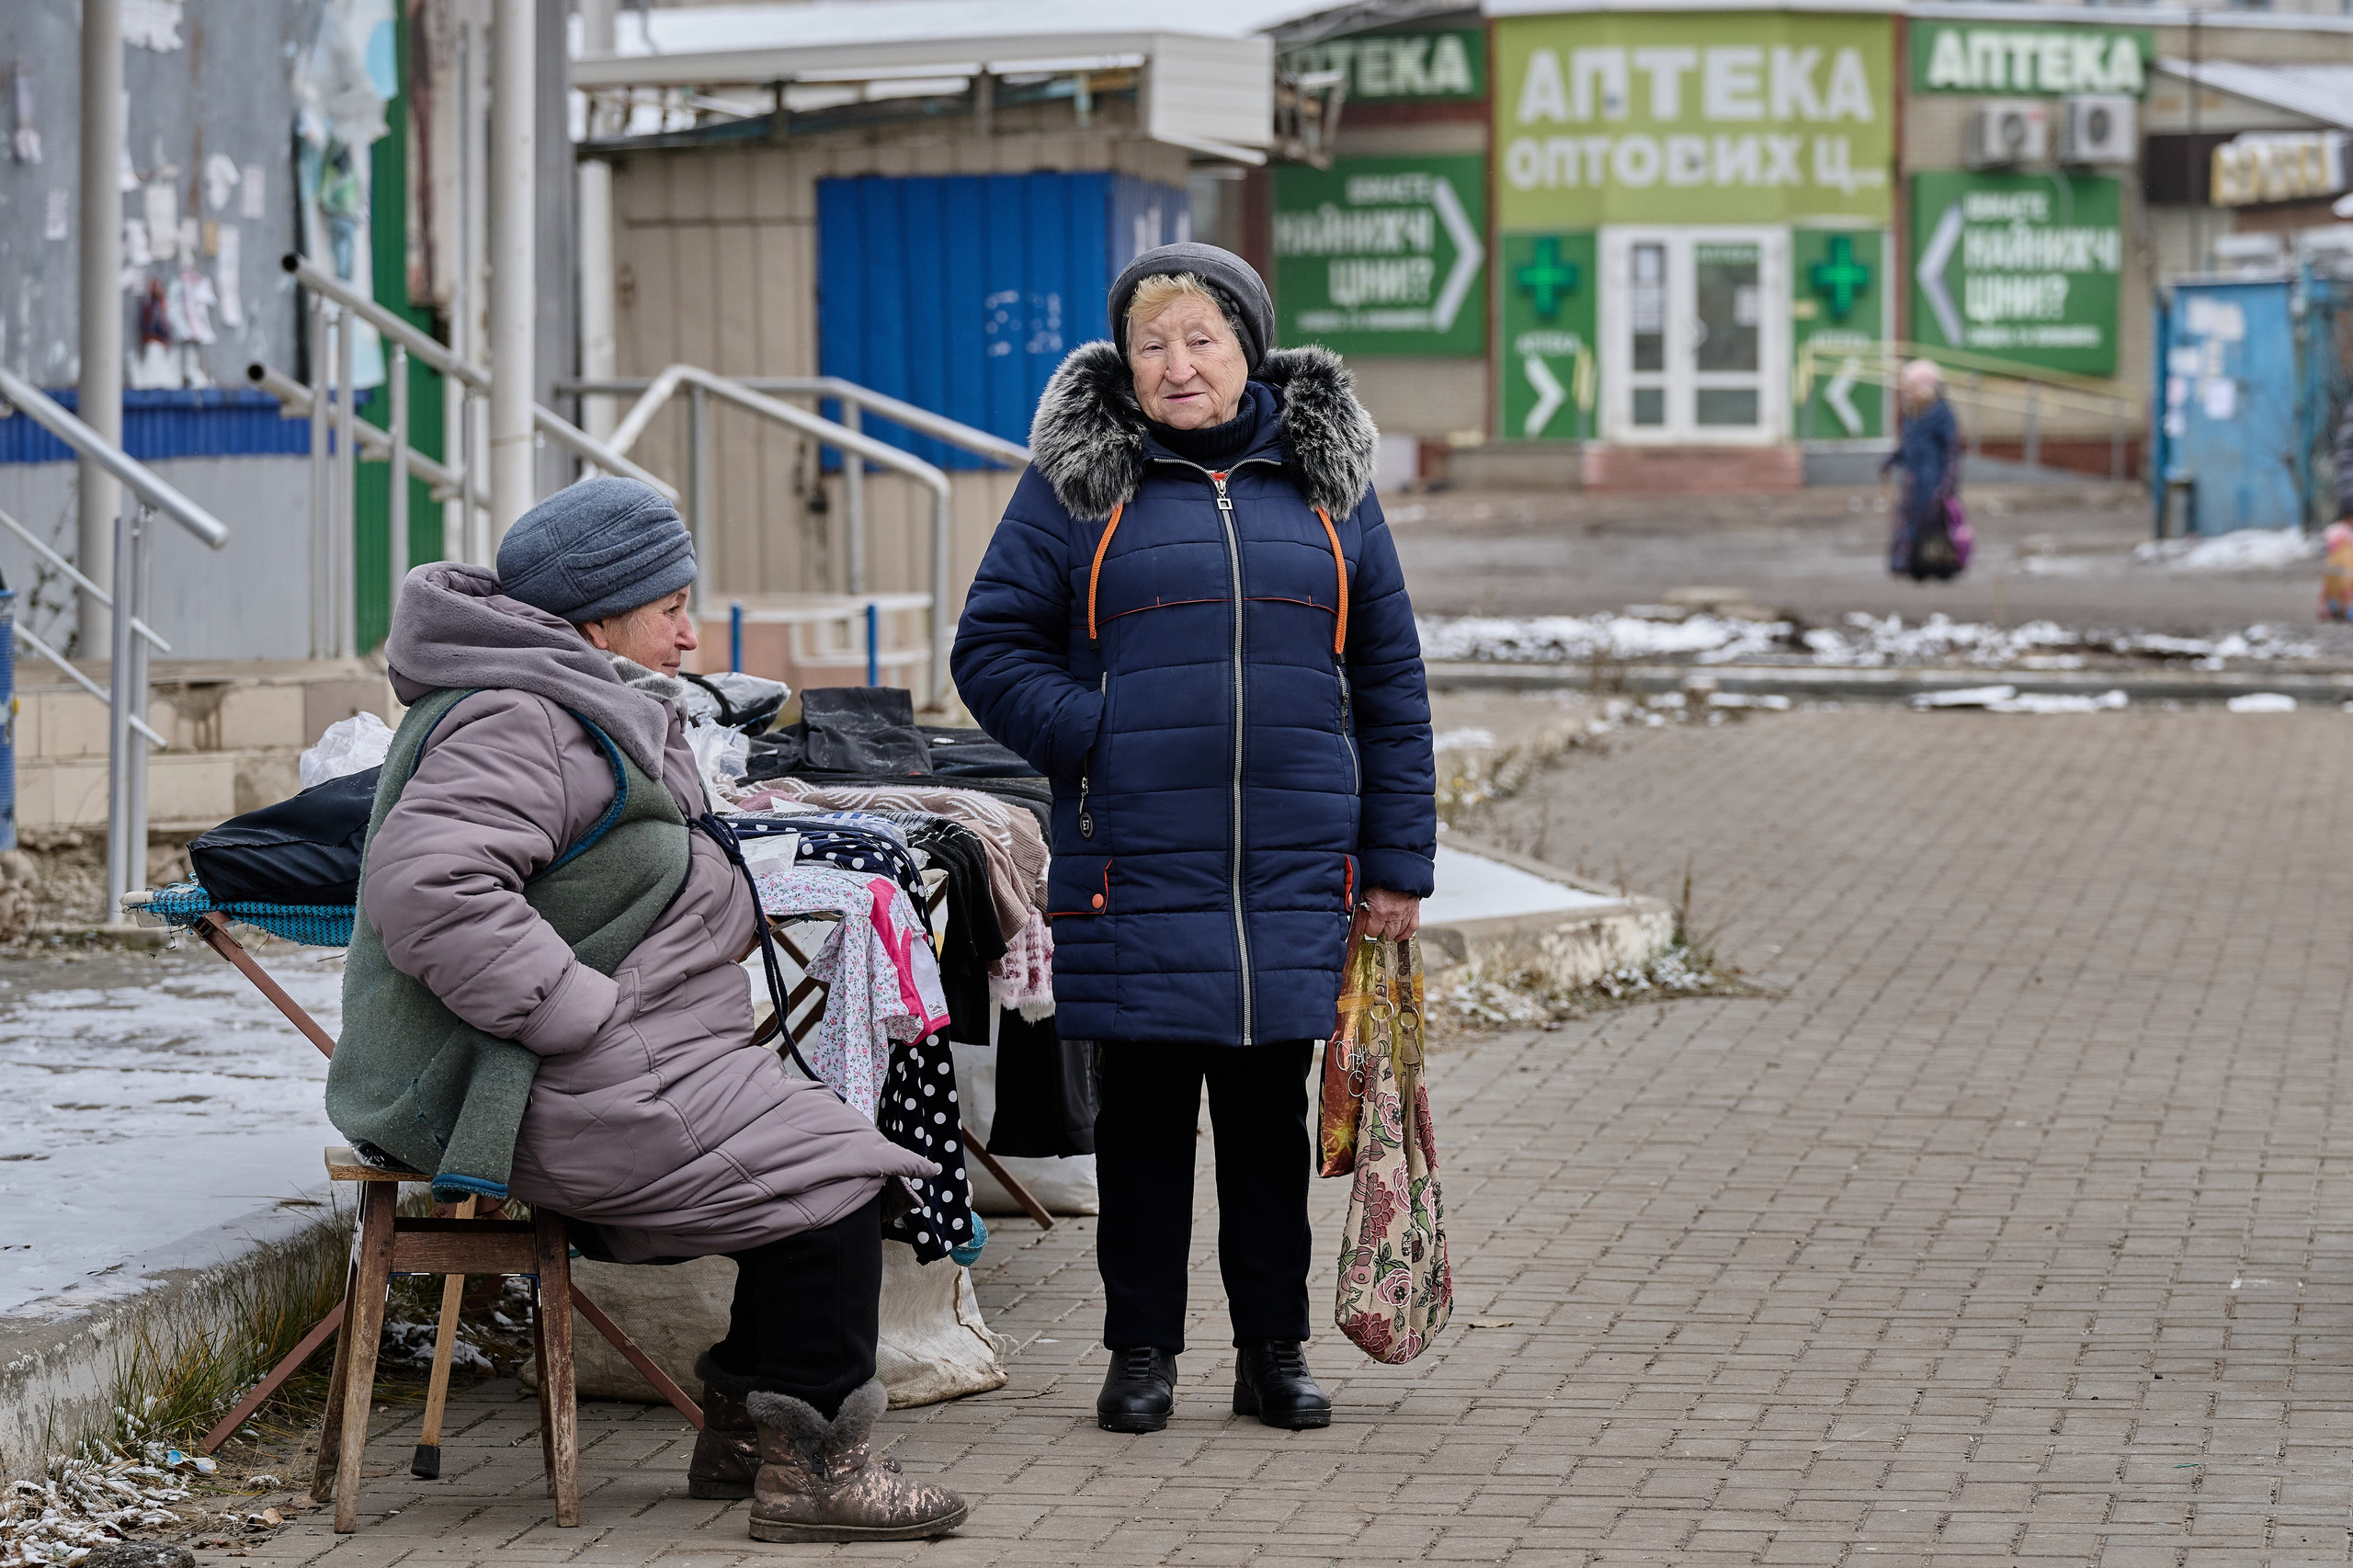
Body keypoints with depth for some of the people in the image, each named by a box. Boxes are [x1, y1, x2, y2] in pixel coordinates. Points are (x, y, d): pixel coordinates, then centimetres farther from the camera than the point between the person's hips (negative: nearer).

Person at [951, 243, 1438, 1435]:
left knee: (1269, 1107, 8)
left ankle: (1274, 1347, 17)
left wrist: (1398, 861, 7)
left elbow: (1389, 683, 11)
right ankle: (1141, 1349, 14)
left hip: (1292, 871, 2)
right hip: (1132, 869, -1)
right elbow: (993, 650, 3)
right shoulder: (1076, 484, 3)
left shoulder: (1326, 483, 9)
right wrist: (1097, 744, -11)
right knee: (1143, 1110, 4)